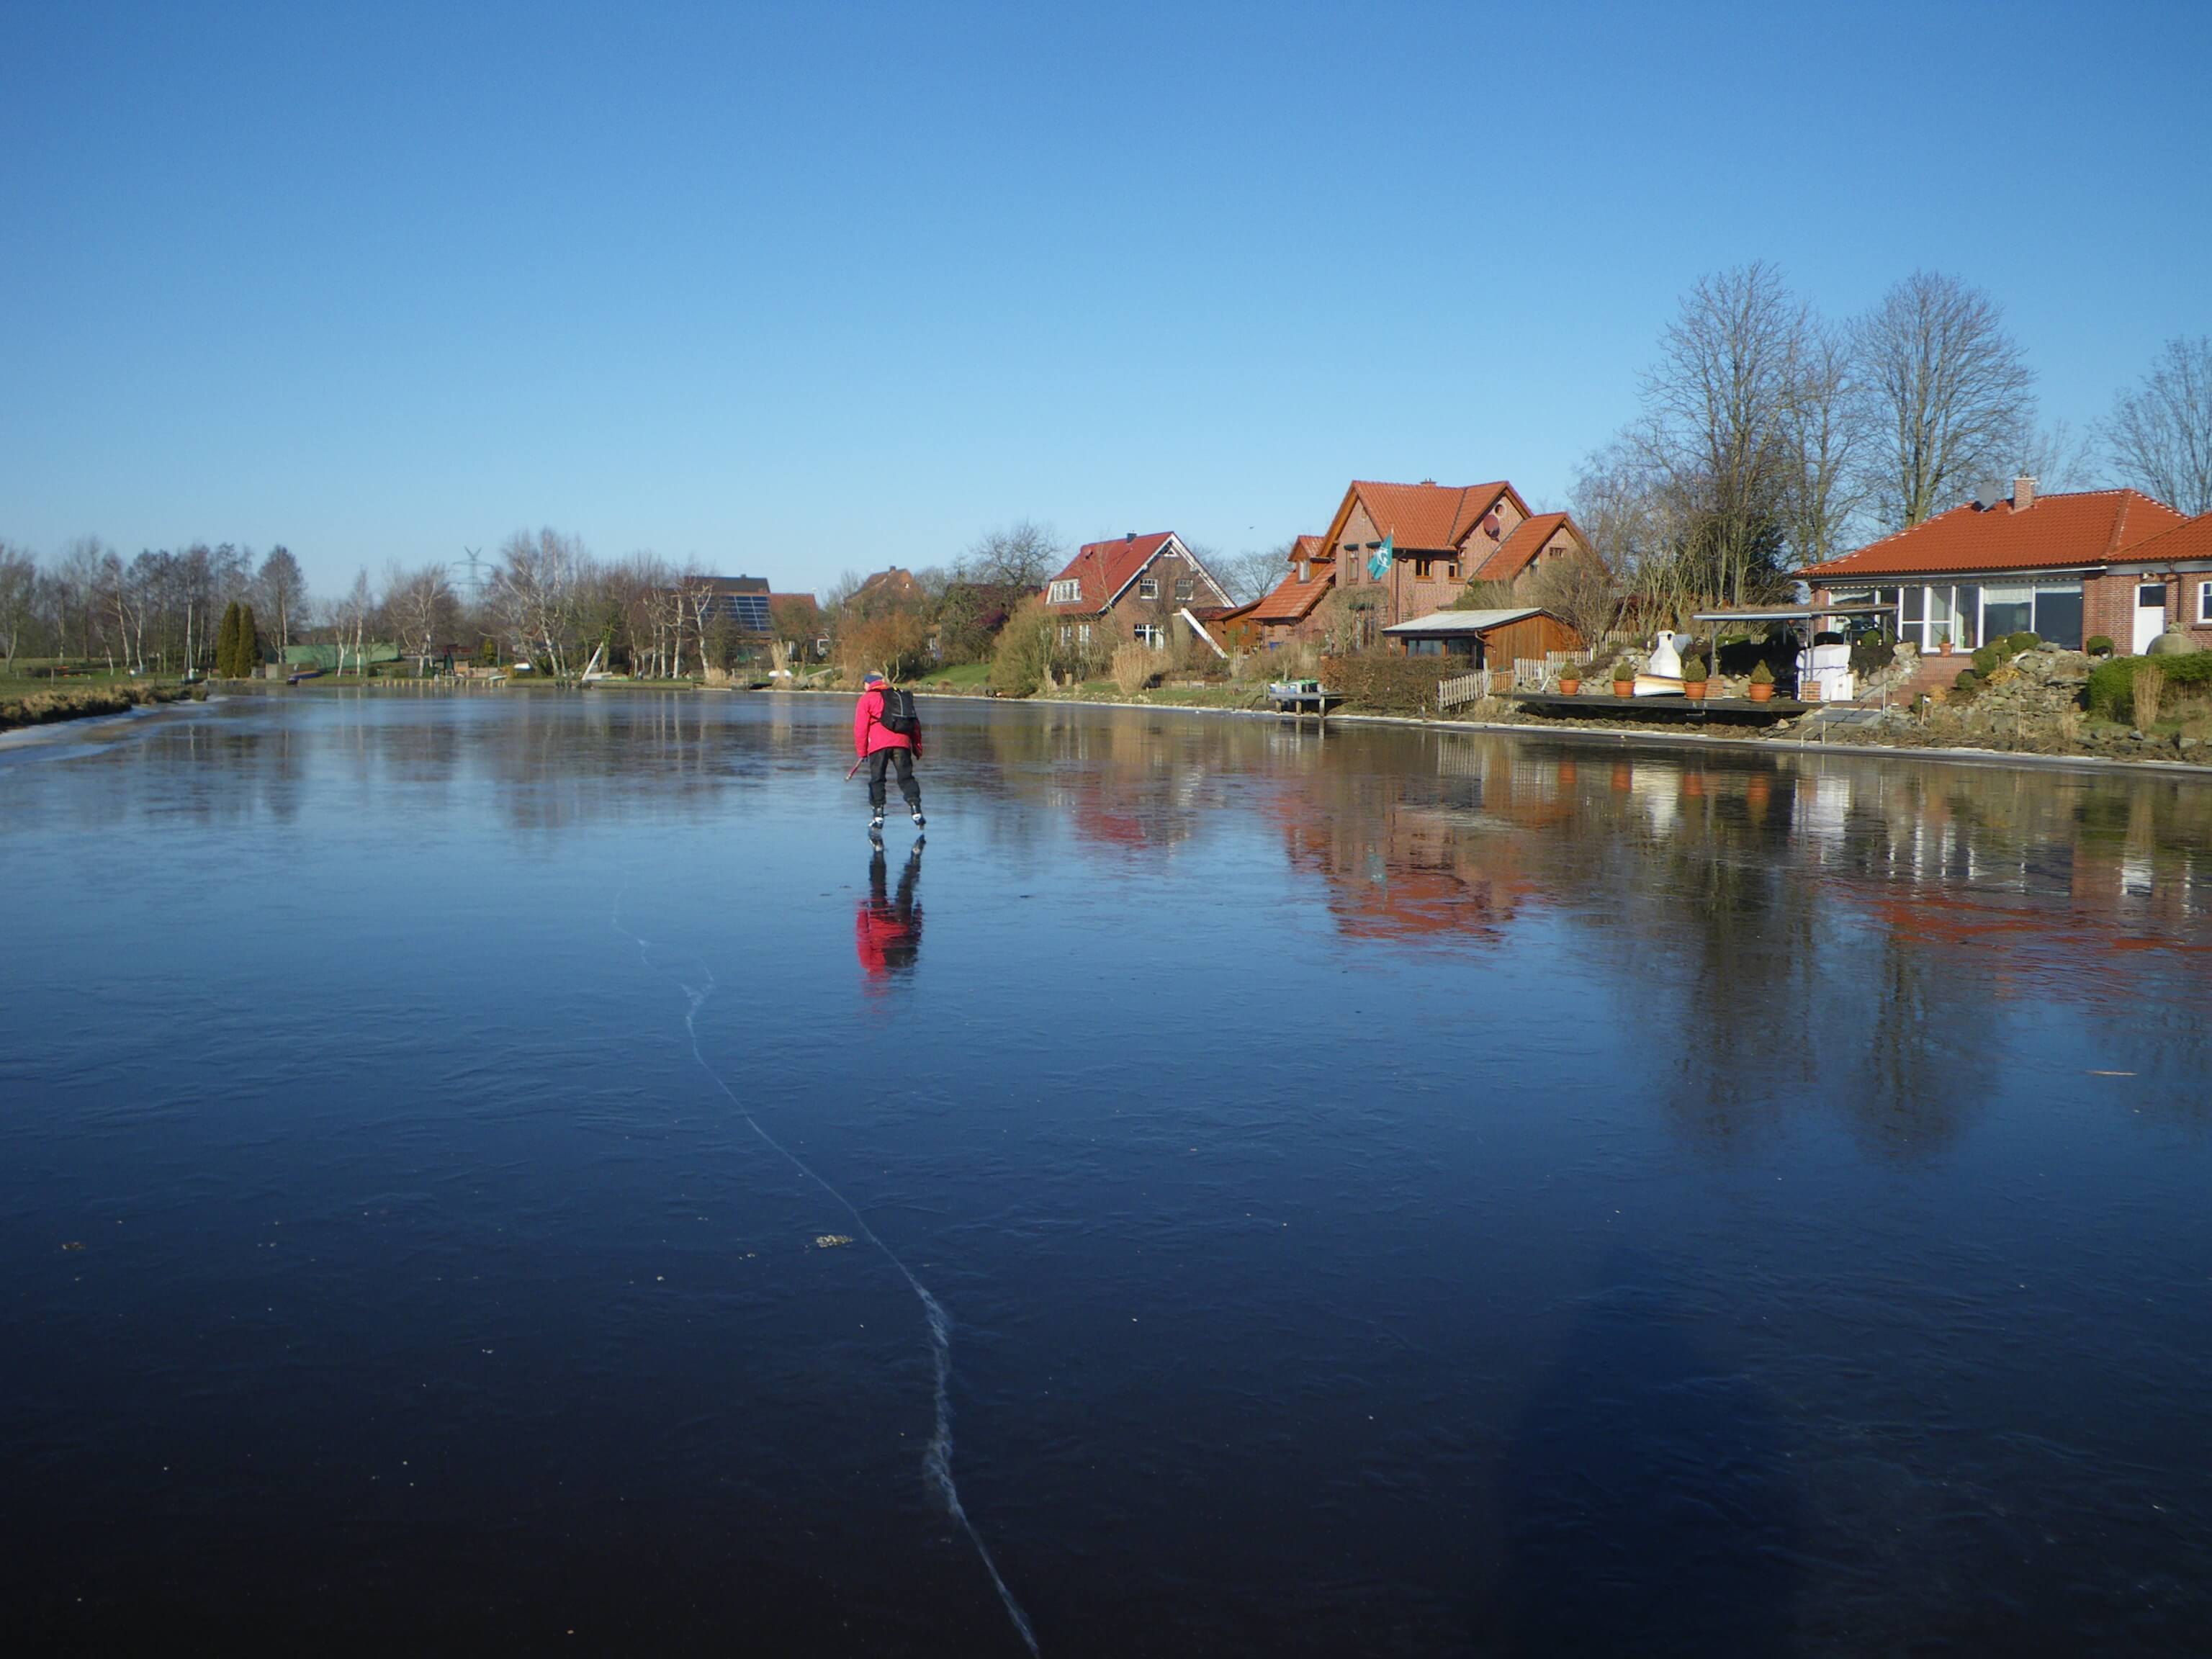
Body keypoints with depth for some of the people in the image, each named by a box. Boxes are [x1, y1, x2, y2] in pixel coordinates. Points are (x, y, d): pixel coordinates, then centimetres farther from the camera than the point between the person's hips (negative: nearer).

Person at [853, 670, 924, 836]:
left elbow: (860, 728, 2)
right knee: (906, 778, 7)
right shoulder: (900, 696, 22)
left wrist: (861, 751, 6)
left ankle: (878, 816, 0)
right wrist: (917, 746, 22)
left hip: (878, 745, -3)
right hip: (902, 743, 3)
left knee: (877, 780, 4)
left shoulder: (867, 699, 9)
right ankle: (916, 812, -5)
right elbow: (915, 724, 20)